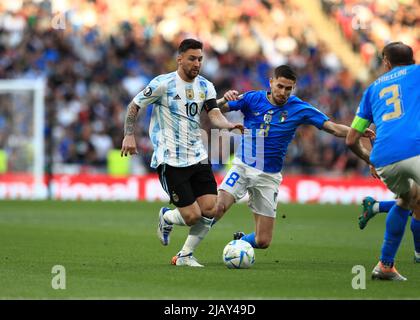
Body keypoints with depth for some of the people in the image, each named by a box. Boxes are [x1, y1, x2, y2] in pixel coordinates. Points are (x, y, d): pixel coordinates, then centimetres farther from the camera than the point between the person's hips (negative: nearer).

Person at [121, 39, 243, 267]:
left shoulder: (205, 87, 7)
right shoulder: (163, 84, -8)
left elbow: (214, 115, -6)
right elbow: (134, 106, 1)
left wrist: (229, 125, -27)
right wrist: (129, 135, -9)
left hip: (198, 157, 6)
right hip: (170, 160, -5)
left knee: (210, 210, -7)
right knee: (192, 216, -10)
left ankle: (185, 256, 13)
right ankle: (166, 217, 26)